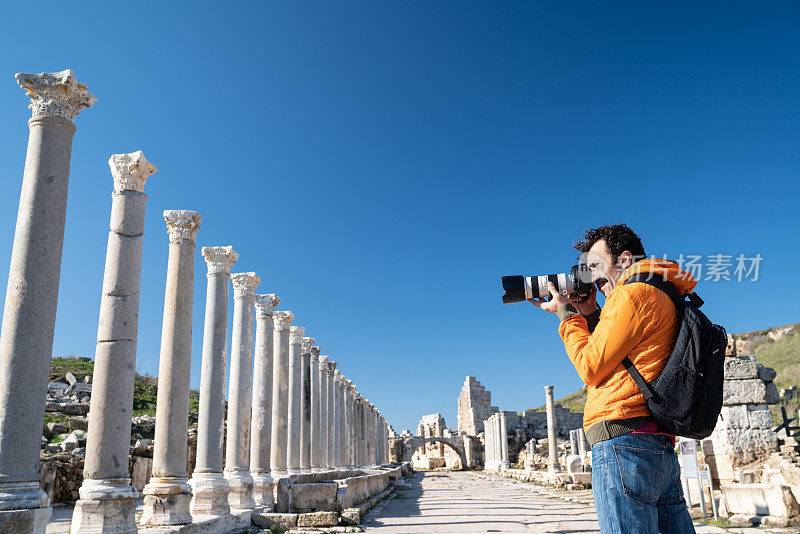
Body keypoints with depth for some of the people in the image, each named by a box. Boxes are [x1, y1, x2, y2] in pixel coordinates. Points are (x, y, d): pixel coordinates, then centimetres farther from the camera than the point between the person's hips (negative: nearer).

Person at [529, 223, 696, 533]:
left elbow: (591, 369, -7)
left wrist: (566, 314, 6)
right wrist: (590, 314, 20)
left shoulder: (632, 294, -7)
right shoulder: (664, 299, 24)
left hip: (623, 441, -10)